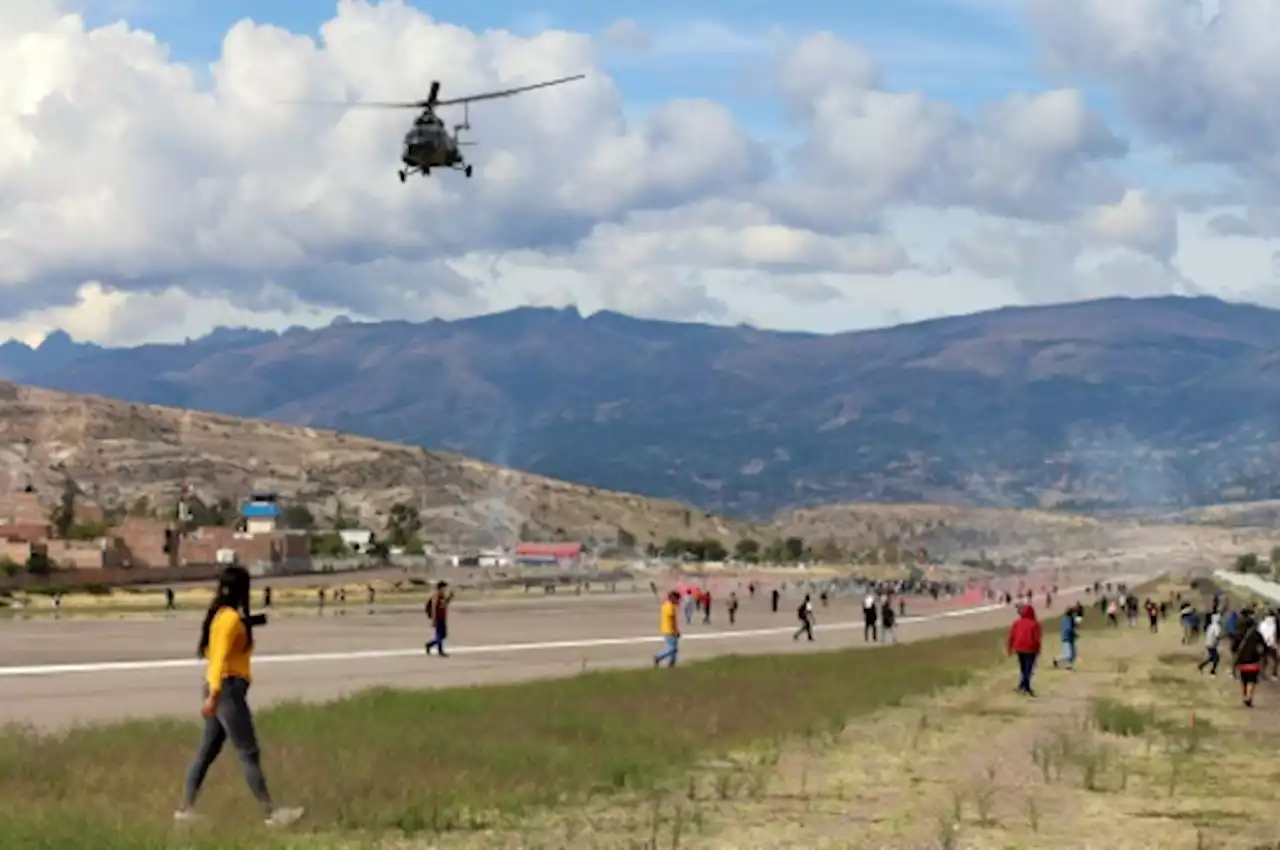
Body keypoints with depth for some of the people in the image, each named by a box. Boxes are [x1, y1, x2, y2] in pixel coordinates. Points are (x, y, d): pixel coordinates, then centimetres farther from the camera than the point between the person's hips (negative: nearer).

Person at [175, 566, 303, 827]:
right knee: (250, 754, -7)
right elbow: (219, 658, -21)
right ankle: (271, 813, -5)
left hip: (220, 690, 10)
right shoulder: (231, 618, -14)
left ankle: (186, 809, 13)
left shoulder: (221, 615, 15)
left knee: (207, 752, 11)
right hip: (228, 690, -10)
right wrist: (213, 696, -26)